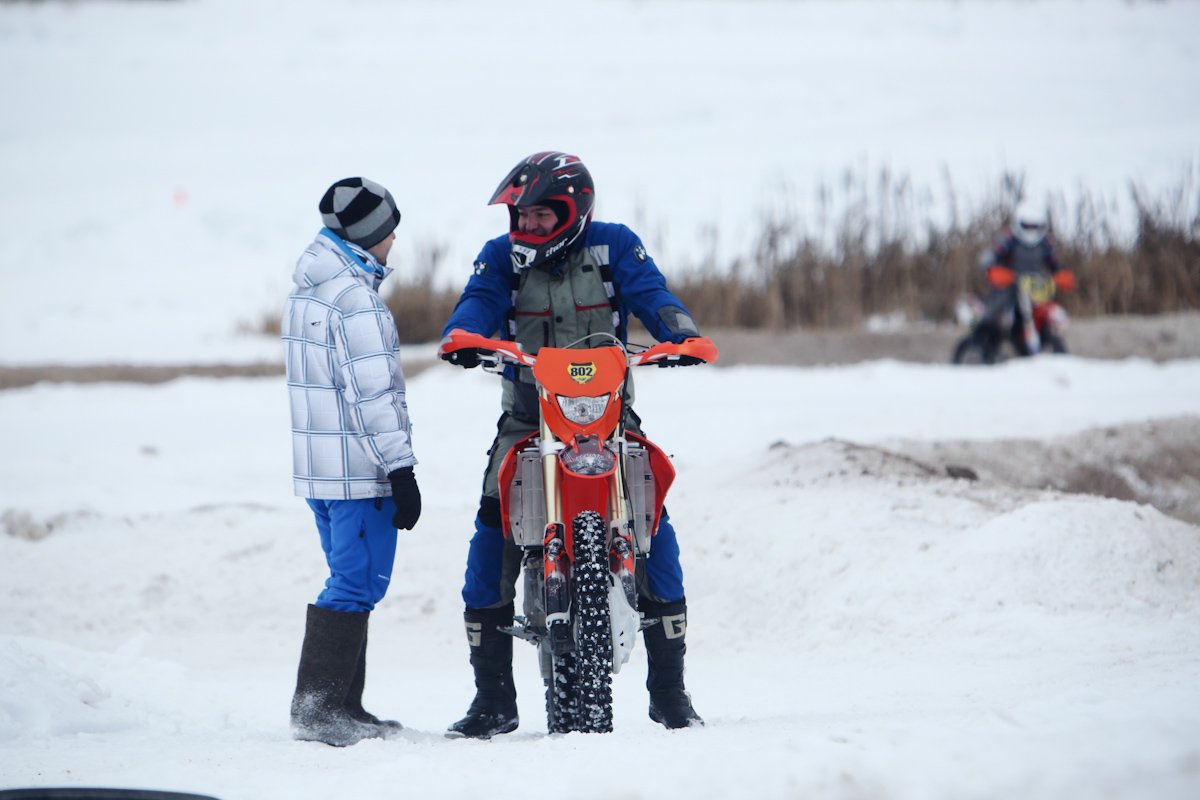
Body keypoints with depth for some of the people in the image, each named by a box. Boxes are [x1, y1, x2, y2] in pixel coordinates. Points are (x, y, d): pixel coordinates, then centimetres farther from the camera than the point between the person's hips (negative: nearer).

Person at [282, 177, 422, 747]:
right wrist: (400, 468, -18)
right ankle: (317, 709, -10)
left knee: (352, 582, 15)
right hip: (360, 469, -10)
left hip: (317, 465, 10)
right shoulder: (355, 298, -16)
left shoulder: (306, 290, 15)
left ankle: (342, 706, 17)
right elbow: (373, 393, -19)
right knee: (357, 585, -7)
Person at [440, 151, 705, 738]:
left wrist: (680, 335, -31)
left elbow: (651, 294, -10)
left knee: (652, 517, -14)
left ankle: (669, 689, -3)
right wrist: (462, 336, -34)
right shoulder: (502, 256, 5)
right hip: (527, 417, 1)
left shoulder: (614, 247, 1)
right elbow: (479, 300, -11)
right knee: (492, 528, -14)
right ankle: (493, 699, -6)